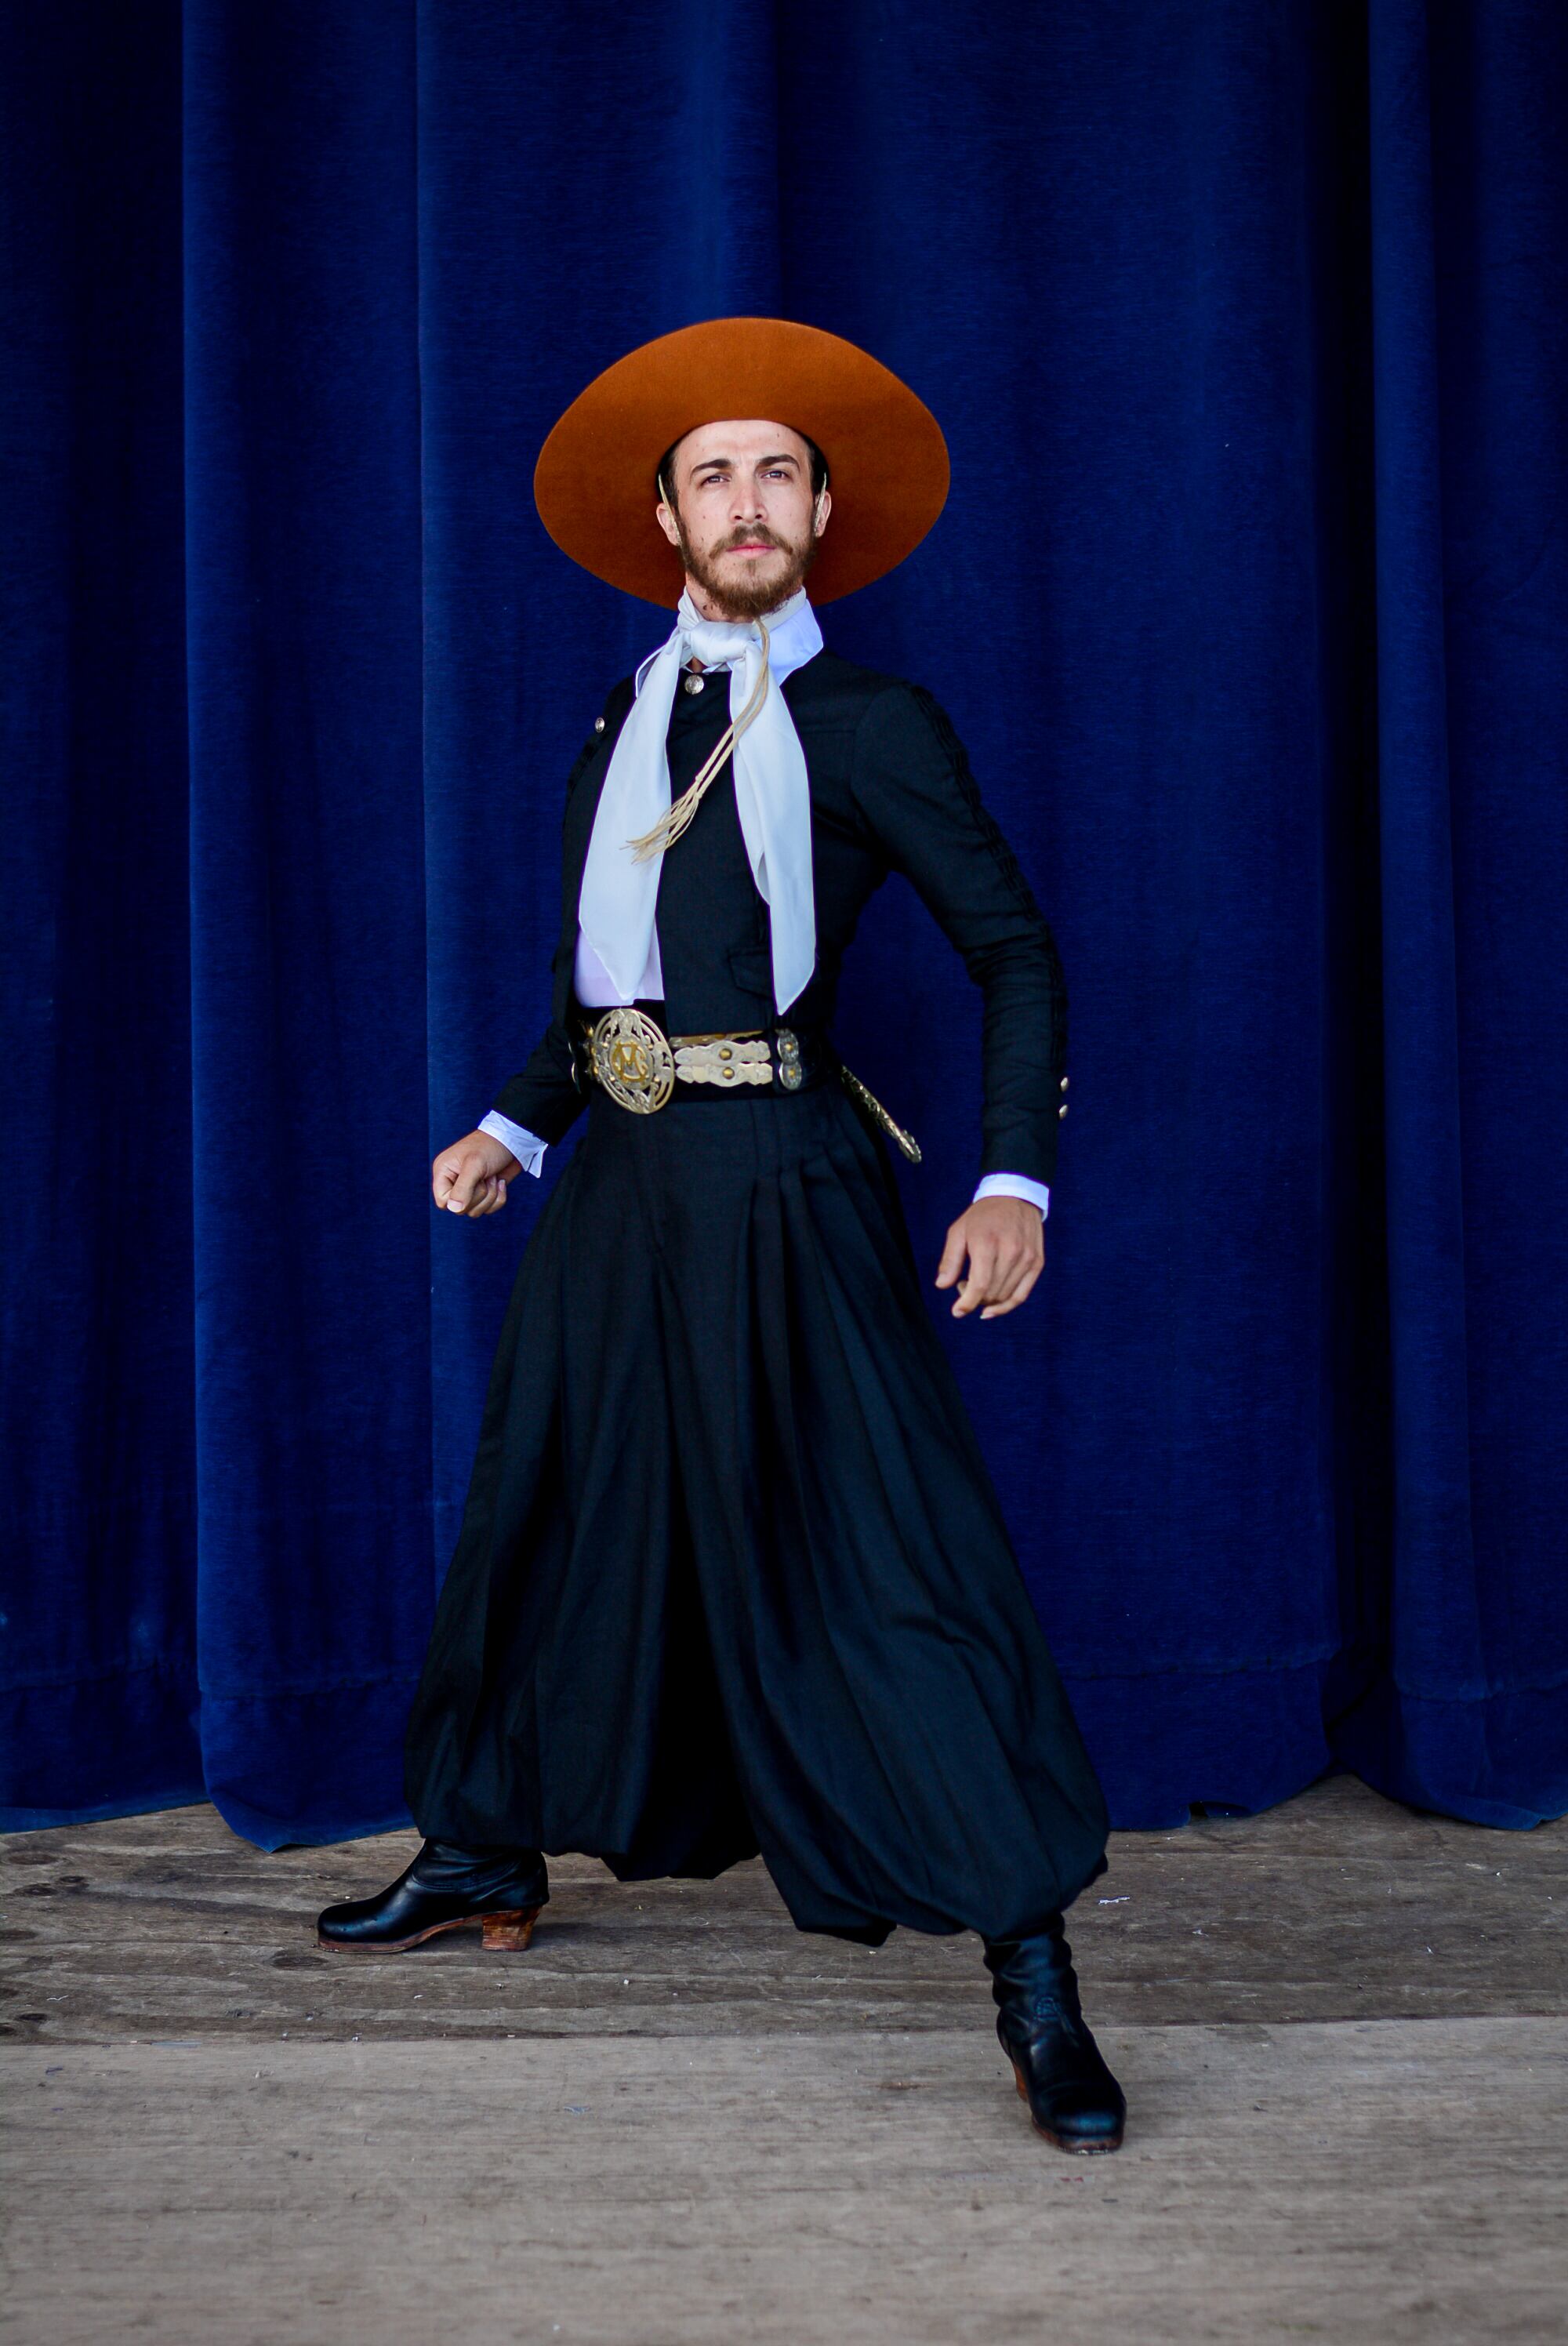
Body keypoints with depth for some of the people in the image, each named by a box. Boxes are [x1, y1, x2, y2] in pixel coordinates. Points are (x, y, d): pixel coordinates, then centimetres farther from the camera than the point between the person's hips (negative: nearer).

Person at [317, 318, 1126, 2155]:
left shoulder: (871, 727, 0)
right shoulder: (618, 738, 17)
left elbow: (1014, 948, -1)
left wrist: (1016, 1183, -12)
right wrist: (512, 1129, 8)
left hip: (784, 1190, -6)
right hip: (620, 1181, 6)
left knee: (882, 1552, -10)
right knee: (550, 1515, 13)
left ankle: (1034, 1978, -3)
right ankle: (488, 1857, 33)